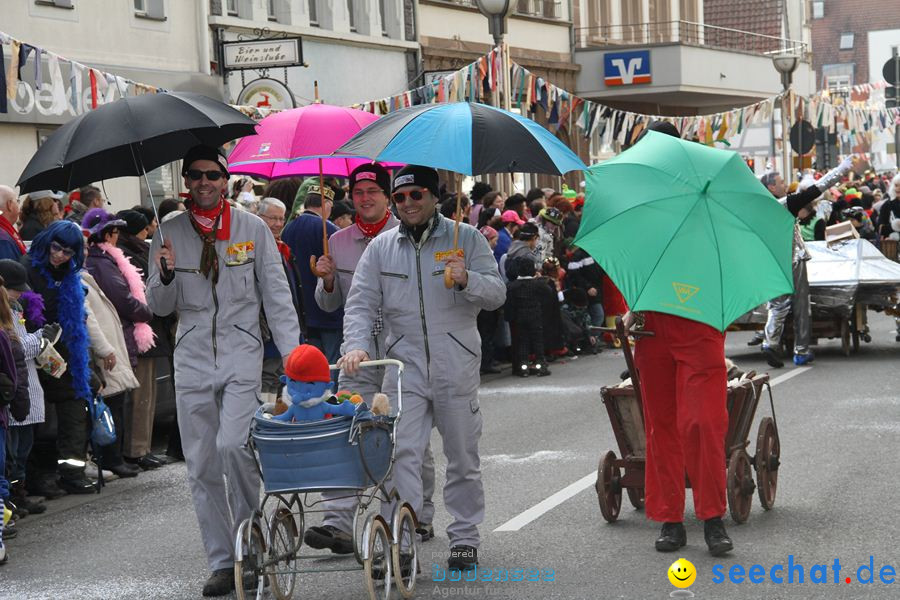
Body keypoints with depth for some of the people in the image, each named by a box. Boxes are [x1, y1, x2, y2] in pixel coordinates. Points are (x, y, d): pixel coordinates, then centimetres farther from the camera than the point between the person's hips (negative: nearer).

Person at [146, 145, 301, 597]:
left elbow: (276, 295, 4)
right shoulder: (169, 233, 7)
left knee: (232, 444, -21)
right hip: (192, 357, 3)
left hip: (241, 353, -3)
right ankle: (222, 563, 12)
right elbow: (160, 306, 9)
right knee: (201, 467, 3)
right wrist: (165, 275, -13)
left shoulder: (252, 228, 3)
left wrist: (292, 353, -5)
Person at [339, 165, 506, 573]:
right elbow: (361, 304, 5)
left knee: (463, 458, 8)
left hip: (456, 366, -1)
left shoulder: (466, 238, 4)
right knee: (401, 454, -9)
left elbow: (497, 294, -1)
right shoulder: (381, 248, 9)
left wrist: (466, 281, -21)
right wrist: (356, 344, -13)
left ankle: (464, 539, 21)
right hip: (404, 366, 1)